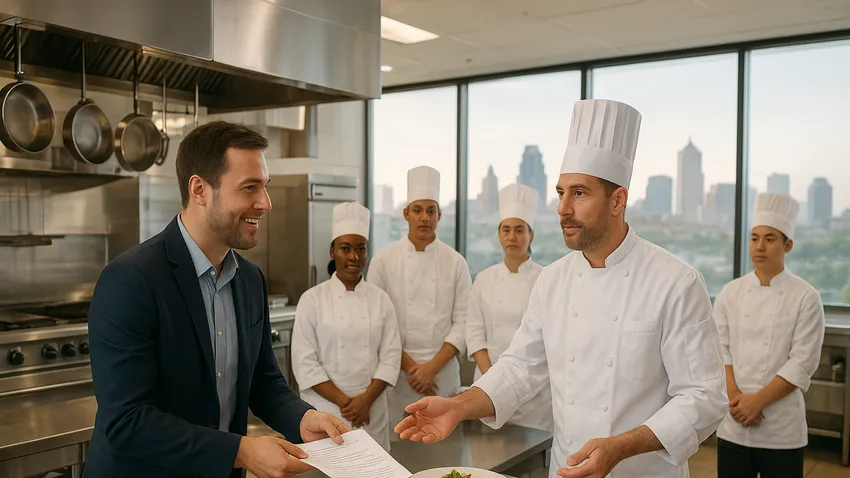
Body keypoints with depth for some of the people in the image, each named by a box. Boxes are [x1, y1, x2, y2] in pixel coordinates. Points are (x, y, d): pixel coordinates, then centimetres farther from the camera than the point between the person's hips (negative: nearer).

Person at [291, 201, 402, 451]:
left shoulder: (381, 299, 3)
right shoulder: (312, 299, -4)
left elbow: (391, 356, 0)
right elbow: (304, 362, -8)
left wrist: (366, 400, -12)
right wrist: (344, 402, -13)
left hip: (372, 411, 2)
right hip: (325, 409, -2)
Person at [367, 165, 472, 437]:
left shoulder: (456, 263, 1)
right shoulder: (384, 261, -1)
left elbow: (462, 322, -1)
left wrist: (431, 367, -10)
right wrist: (409, 366, -9)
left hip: (443, 371, 1)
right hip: (397, 371, -1)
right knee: (398, 441, 2)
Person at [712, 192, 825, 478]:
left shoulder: (805, 298, -4)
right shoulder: (731, 293, 4)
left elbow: (802, 362, -9)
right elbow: (720, 349, 1)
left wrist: (758, 400, -14)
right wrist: (735, 397, -11)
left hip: (781, 427, -2)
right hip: (732, 423, 3)